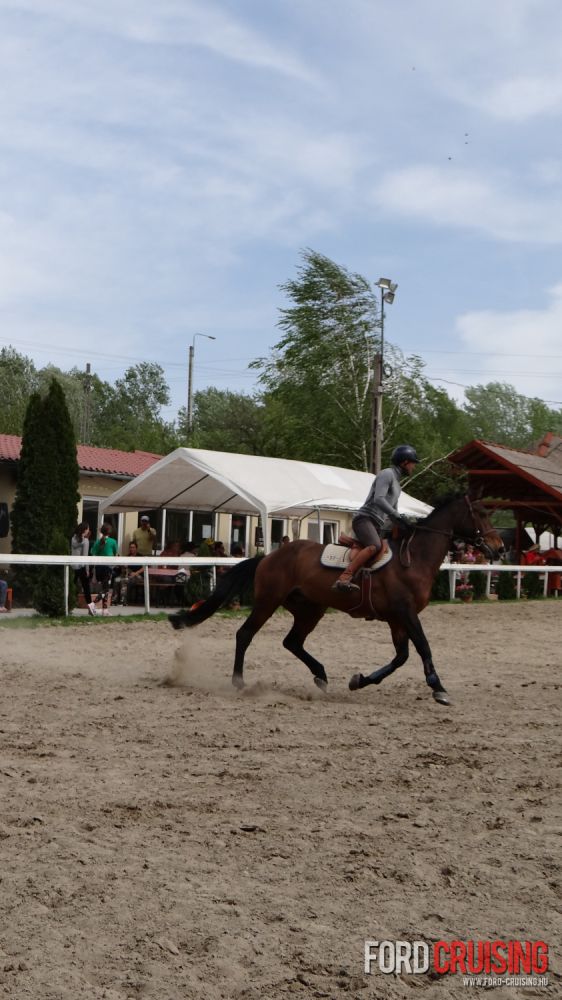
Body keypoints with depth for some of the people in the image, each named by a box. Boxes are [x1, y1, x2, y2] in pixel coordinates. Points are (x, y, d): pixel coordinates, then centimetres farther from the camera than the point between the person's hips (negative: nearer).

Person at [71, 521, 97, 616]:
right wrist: (87, 569, -6)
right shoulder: (85, 541, -8)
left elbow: (71, 552, 10)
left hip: (73, 565, 5)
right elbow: (85, 556, -10)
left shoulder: (74, 538, 8)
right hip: (81, 566, -5)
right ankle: (90, 605, 4)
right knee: (86, 586, 3)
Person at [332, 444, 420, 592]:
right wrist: (398, 516, -21)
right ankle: (343, 578, -45)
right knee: (375, 546, -34)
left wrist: (405, 525, 14)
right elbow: (378, 499, -18)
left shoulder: (397, 483, 26)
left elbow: (392, 512, 30)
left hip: (378, 525, 10)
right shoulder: (387, 474, -3)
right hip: (365, 518, -10)